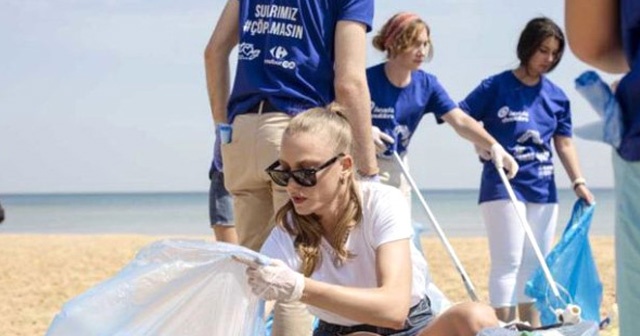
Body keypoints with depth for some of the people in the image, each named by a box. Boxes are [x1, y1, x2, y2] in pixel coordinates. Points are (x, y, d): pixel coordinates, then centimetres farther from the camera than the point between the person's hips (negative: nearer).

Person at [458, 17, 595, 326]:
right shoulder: (496, 87, -6)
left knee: (535, 264, 10)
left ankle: (532, 328, 18)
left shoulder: (557, 97, 8)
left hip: (543, 188, 5)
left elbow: (564, 143, 10)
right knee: (508, 262, -9)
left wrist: (578, 181, 1)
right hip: (503, 185, -5)